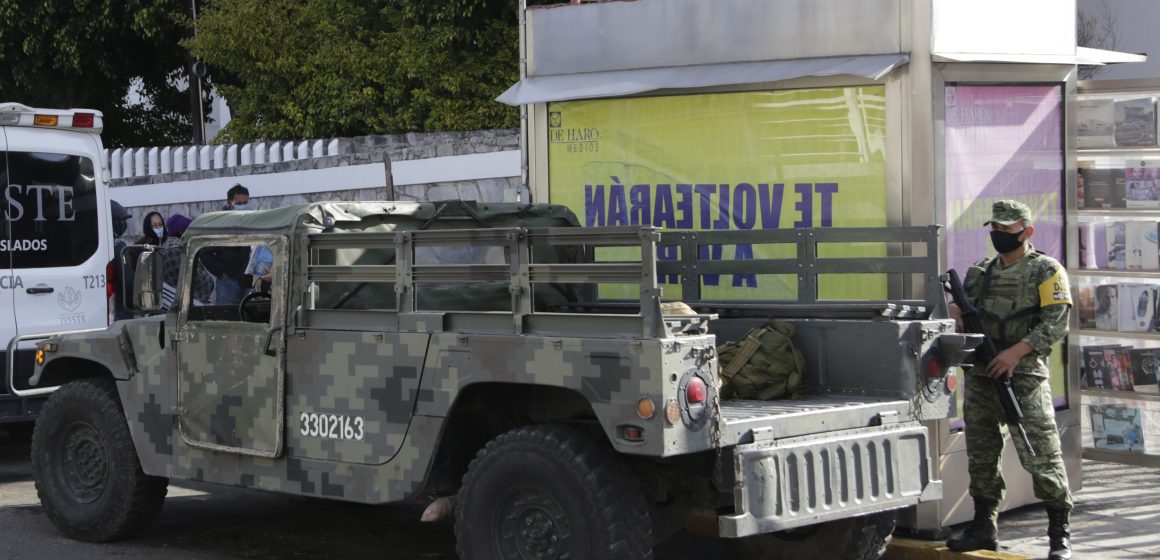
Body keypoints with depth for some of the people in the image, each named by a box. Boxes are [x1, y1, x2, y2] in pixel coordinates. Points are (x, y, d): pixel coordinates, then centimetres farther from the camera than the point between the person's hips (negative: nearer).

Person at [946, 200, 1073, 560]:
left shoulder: (1046, 271, -2)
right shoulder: (981, 272, 16)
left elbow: (1056, 324, -10)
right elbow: (967, 317, 23)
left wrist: (1016, 351, -20)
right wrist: (958, 313, -2)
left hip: (1024, 377, -6)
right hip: (980, 375, 6)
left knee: (1040, 457, -7)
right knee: (981, 457, 10)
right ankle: (984, 528, 20)